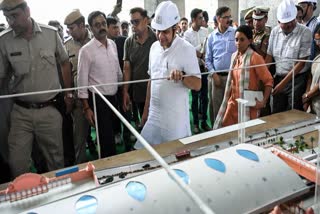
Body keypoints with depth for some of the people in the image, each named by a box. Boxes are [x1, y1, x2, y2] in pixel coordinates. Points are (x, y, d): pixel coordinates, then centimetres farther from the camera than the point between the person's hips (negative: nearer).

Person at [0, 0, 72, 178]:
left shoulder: (51, 34, -4)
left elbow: (65, 63, 8)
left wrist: (68, 94, 10)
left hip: (50, 109, 0)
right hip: (21, 112, 1)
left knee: (56, 159, 12)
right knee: (17, 164, 5)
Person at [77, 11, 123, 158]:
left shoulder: (113, 44, 5)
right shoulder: (86, 50, -13)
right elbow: (82, 81, -12)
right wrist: (86, 108, -13)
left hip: (113, 97, 6)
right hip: (98, 100, -6)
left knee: (112, 134, 19)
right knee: (106, 139, 0)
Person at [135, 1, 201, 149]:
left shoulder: (187, 49, -12)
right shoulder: (154, 47, 6)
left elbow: (197, 85, -13)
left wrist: (181, 77, -32)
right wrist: (146, 108, 14)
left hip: (175, 117, -5)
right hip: (154, 115, 6)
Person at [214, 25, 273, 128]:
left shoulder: (255, 58, -14)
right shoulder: (234, 56, 6)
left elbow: (268, 81, -13)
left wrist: (263, 102, -18)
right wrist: (229, 98, 13)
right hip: (233, 103, 6)